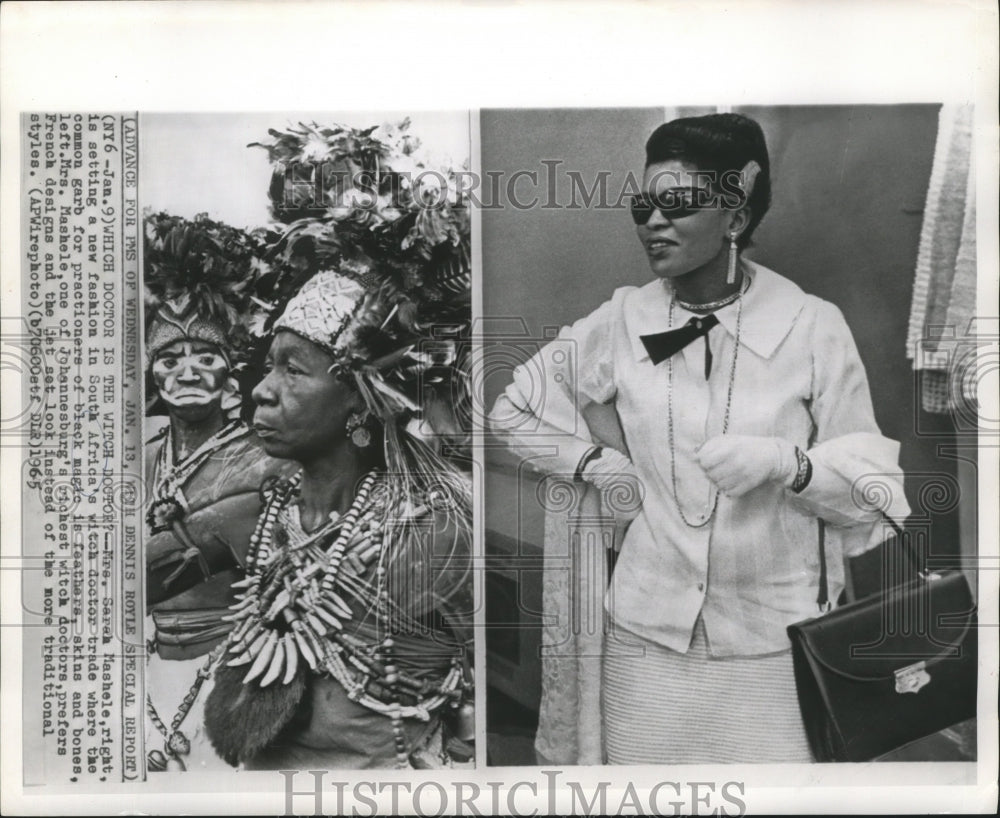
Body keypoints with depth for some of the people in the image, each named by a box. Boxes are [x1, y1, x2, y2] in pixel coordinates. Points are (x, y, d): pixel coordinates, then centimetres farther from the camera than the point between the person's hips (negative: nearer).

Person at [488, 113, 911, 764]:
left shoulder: (813, 326, -5)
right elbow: (515, 409, 15)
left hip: (772, 644, -1)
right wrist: (593, 463, 2)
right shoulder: (623, 321, 0)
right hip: (649, 636, 2)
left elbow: (873, 491, -2)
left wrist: (786, 463, -20)